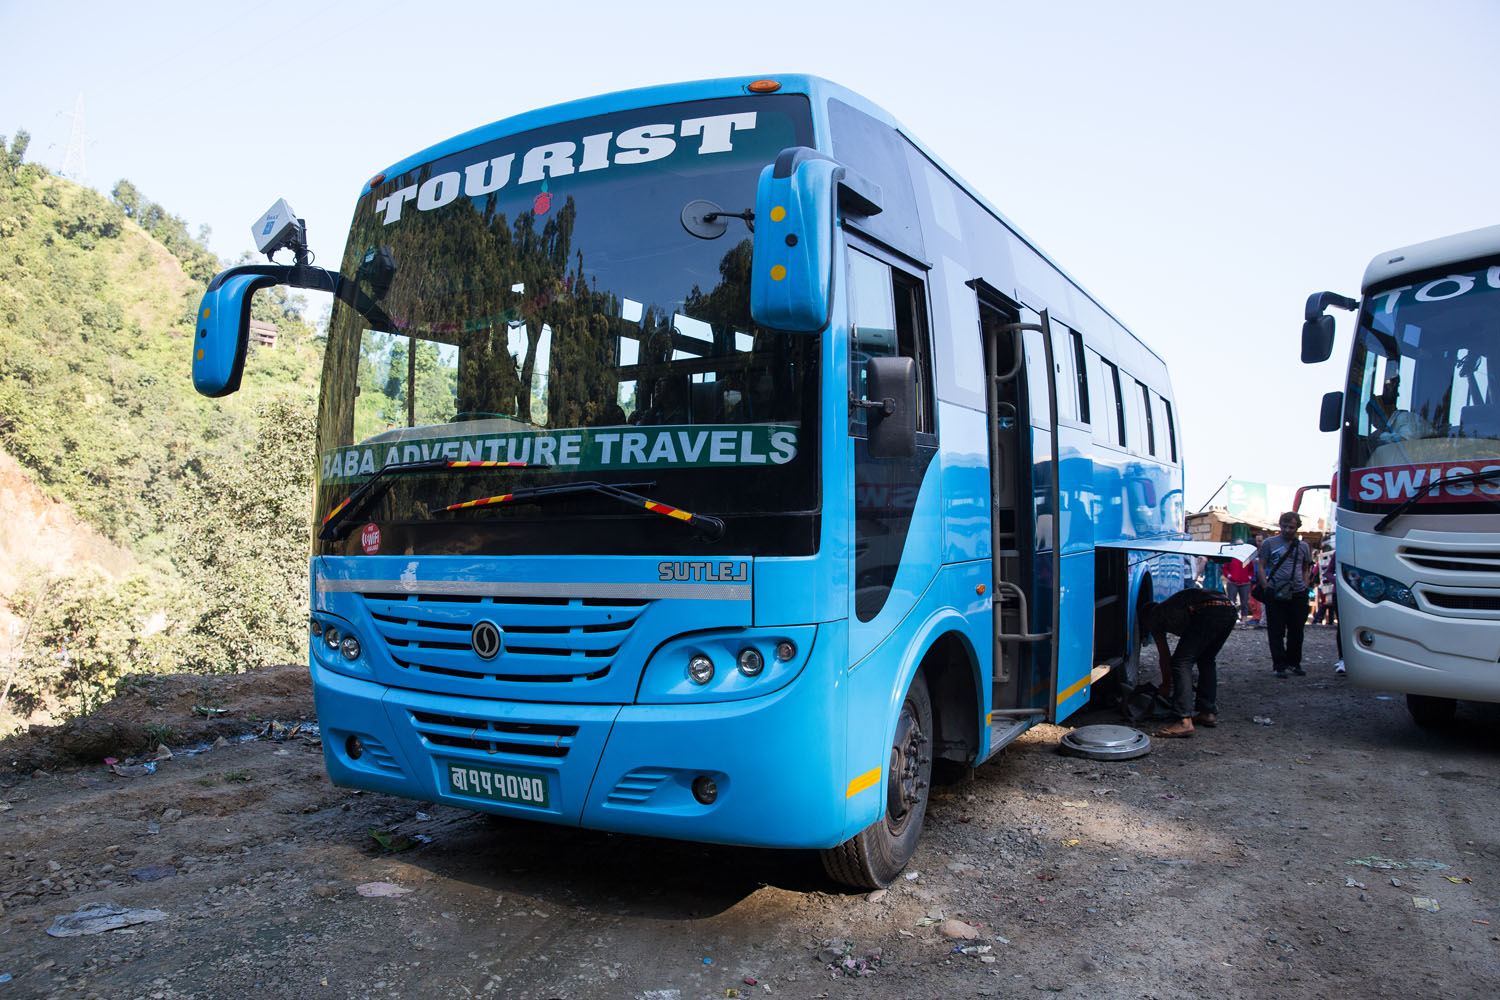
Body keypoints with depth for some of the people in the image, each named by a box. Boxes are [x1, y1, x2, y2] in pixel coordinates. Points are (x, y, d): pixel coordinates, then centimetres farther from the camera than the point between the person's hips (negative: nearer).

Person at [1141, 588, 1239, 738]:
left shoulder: (1154, 616, 21)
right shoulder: (1171, 607, 40)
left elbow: (1165, 655, 26)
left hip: (1208, 612, -8)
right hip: (1229, 608, 8)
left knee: (1181, 662, -3)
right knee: (1207, 660, 26)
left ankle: (1185, 721, -12)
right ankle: (1209, 713, 25)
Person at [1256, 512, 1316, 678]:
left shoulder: (1303, 546, 13)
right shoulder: (1269, 543, 3)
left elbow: (1307, 569, 19)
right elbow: (1260, 567, 1)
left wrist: (1305, 588, 6)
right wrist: (1266, 588, -8)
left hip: (1298, 594, 3)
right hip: (1275, 594, -3)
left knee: (1296, 631, 9)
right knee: (1276, 632, -2)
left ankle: (1294, 662, 23)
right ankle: (1280, 665, 4)